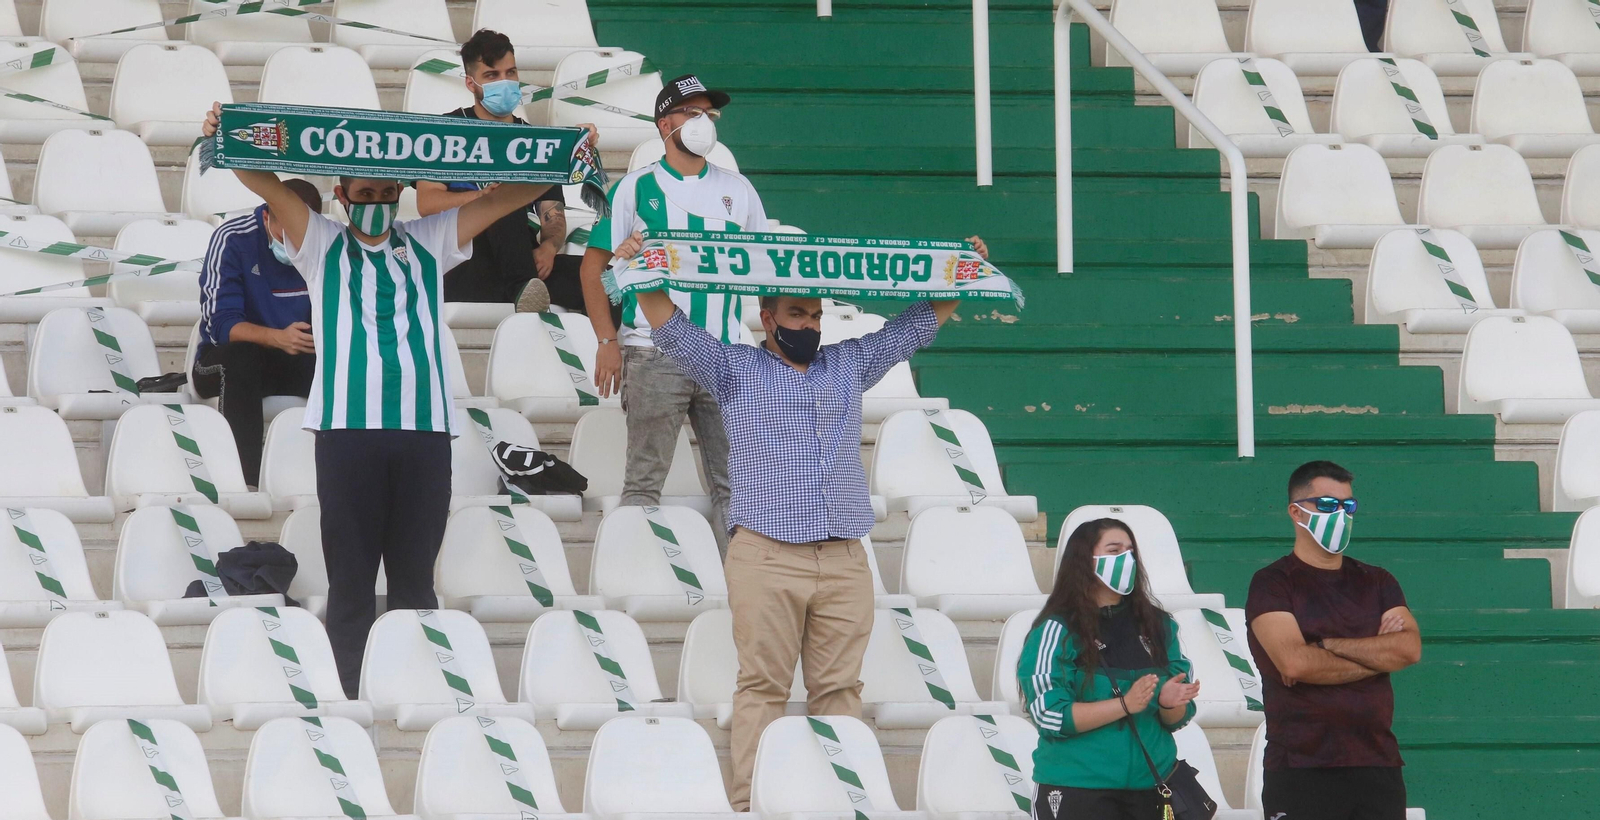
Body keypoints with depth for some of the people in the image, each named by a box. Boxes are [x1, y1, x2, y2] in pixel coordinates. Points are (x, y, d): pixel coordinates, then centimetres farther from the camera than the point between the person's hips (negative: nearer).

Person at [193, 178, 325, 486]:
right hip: (223, 360, -3)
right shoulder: (232, 240, -14)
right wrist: (278, 338, -39)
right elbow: (220, 324, -21)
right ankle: (246, 481, -42)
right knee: (242, 357, -38)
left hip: (298, 361, 3)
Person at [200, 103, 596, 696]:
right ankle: (356, 700, 1)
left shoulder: (427, 243, 20)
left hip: (424, 427, 2)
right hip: (347, 426, -2)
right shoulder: (322, 244, 15)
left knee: (415, 580, 3)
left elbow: (506, 197, 16)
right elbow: (263, 183, 3)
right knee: (351, 580, -1)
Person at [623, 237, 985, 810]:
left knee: (839, 687, 0)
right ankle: (751, 804, -8)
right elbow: (672, 329, 4)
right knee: (762, 686, -6)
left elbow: (920, 323, 28)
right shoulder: (735, 370, 13)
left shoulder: (849, 365, 23)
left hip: (845, 562, 3)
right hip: (767, 557, -3)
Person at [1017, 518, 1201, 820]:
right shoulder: (1057, 630, -4)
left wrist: (1170, 702, -11)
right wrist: (1125, 705, -20)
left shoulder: (1157, 625, 11)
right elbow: (1050, 715, -13)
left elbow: (1176, 720, 13)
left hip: (1151, 788, 5)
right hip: (1077, 792, -5)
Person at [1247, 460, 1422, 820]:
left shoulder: (1376, 582, 16)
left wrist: (1327, 646, -9)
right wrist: (1378, 654, -4)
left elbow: (1410, 648, -2)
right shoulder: (1272, 584, 2)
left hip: (1377, 764, 4)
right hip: (1302, 773, -4)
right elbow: (1294, 662, -15)